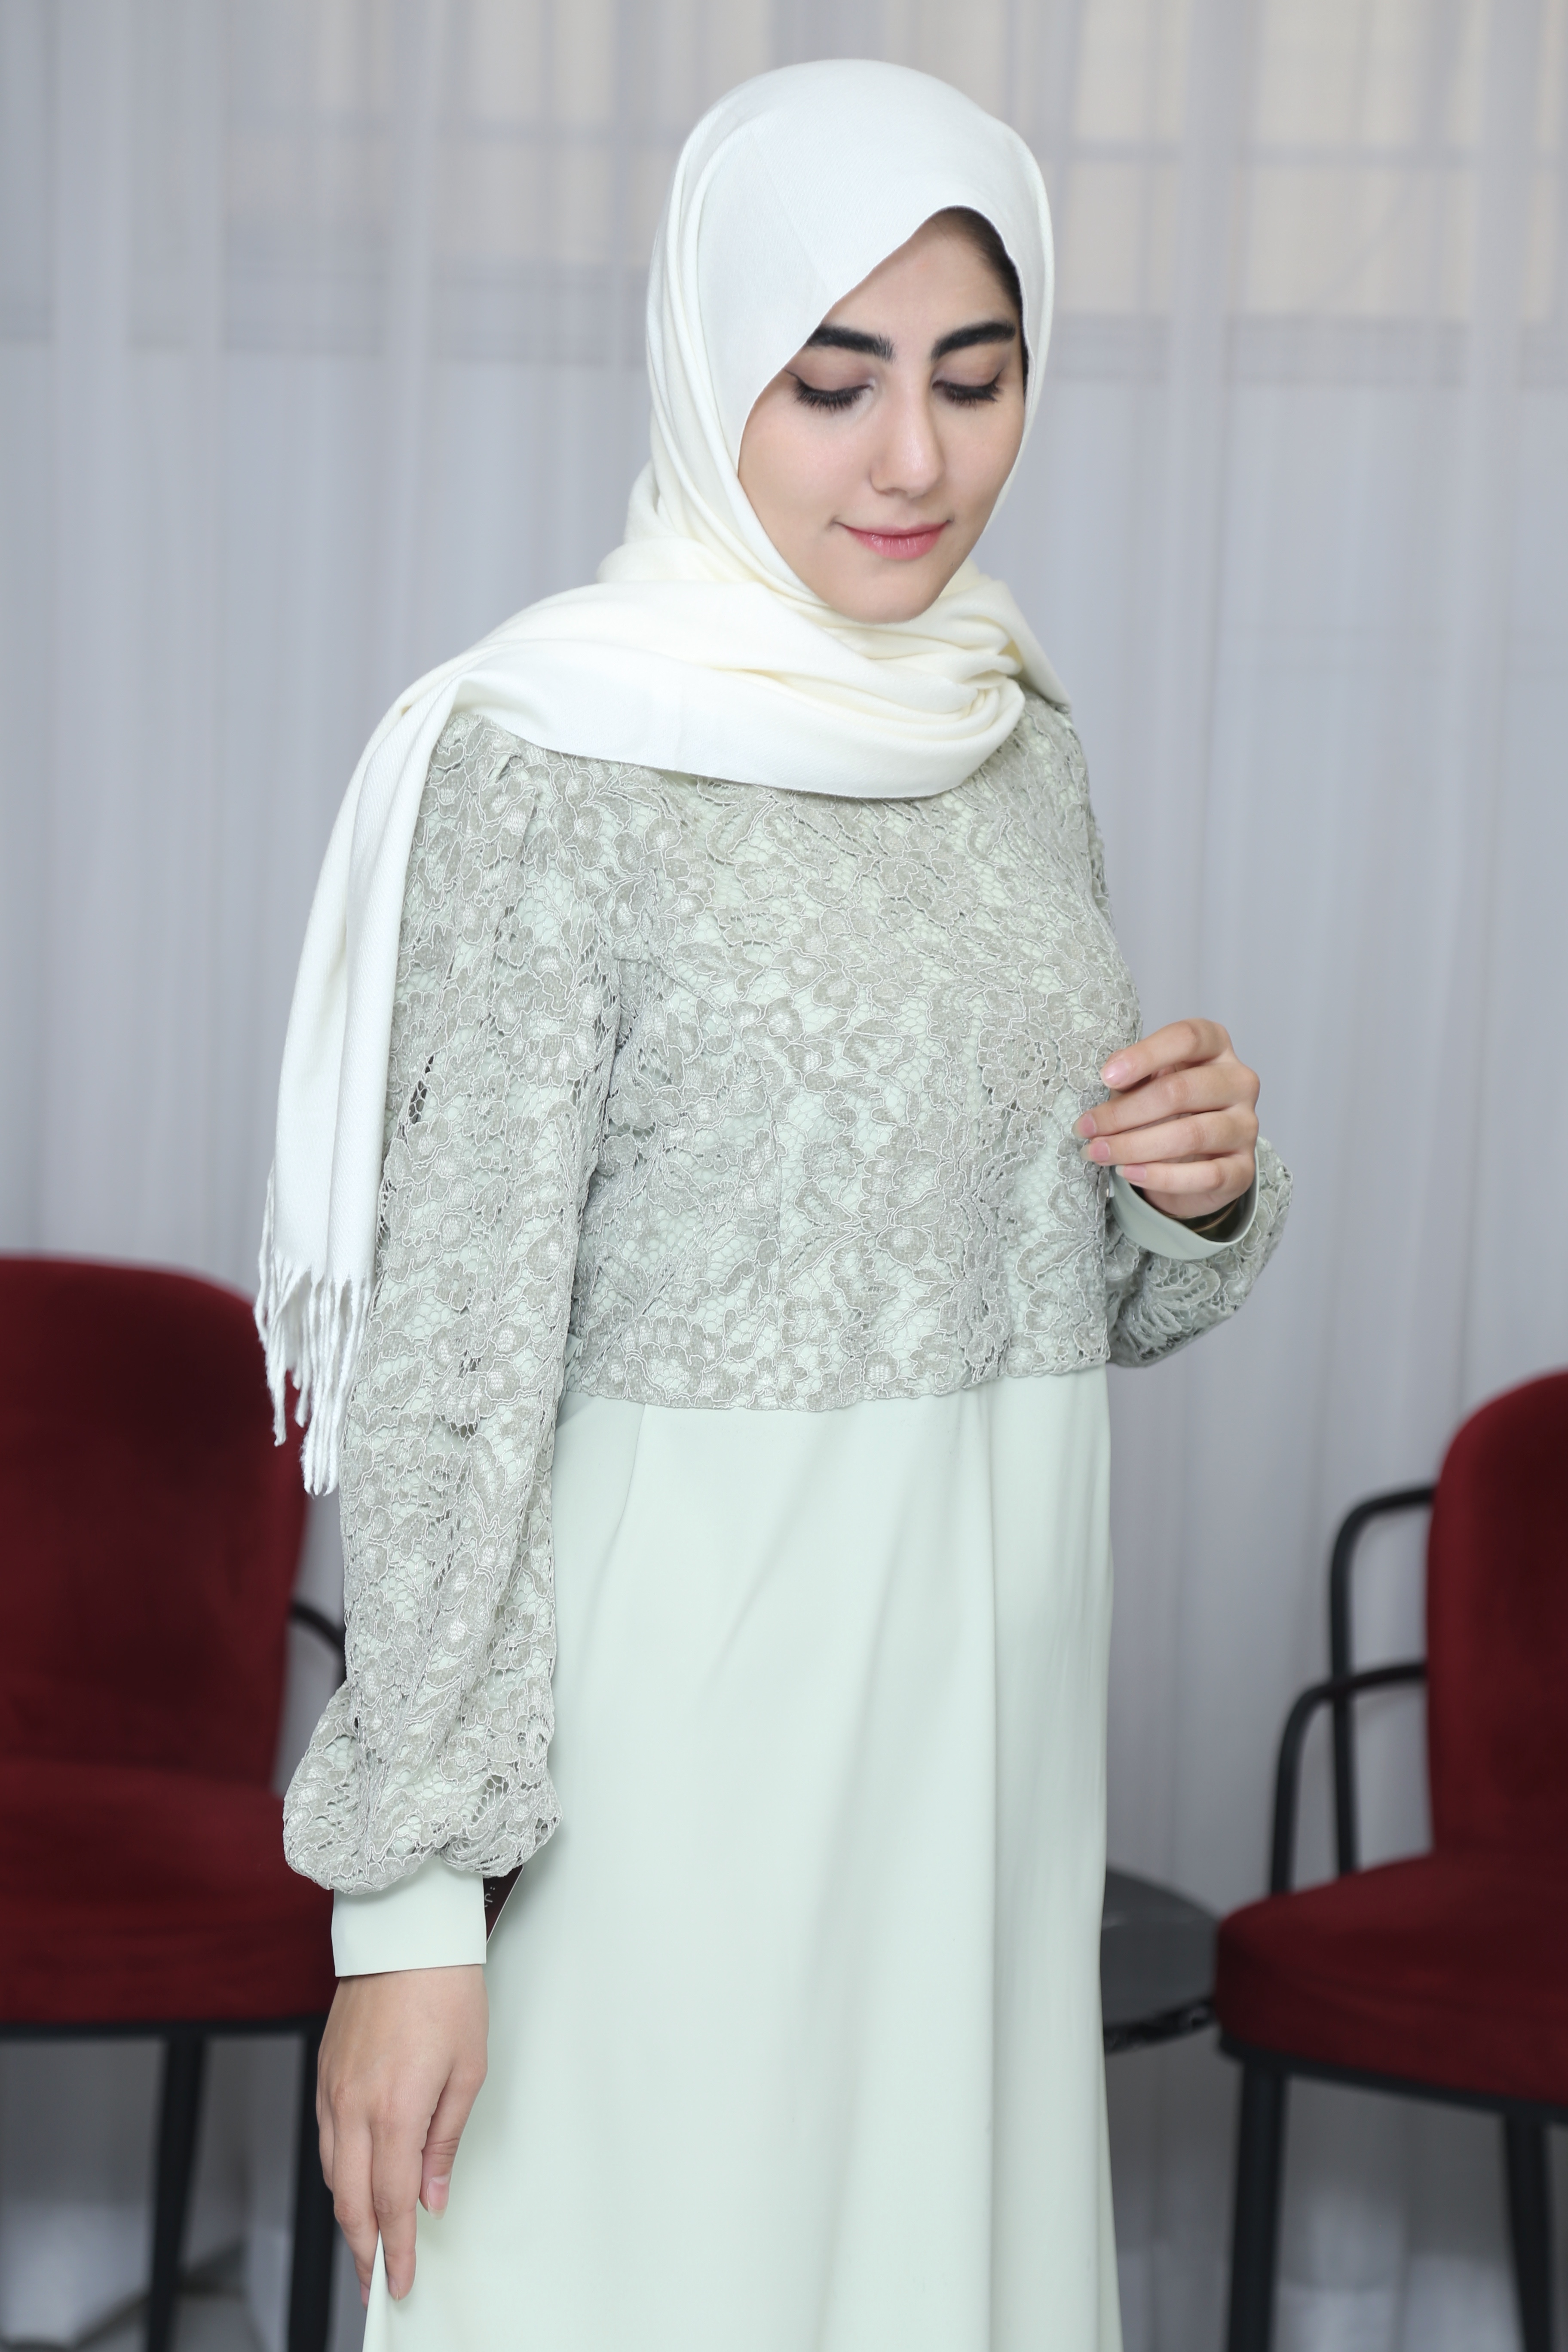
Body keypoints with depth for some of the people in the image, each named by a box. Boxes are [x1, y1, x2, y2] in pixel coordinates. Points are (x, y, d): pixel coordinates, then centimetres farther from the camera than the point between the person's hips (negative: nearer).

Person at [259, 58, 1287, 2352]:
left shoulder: (1019, 739, 8)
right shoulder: (541, 759, -13)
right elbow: (450, 1363, -14)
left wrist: (1204, 1191, -5)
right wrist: (407, 1892, -15)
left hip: (987, 1688, 6)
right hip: (671, 1679, -6)